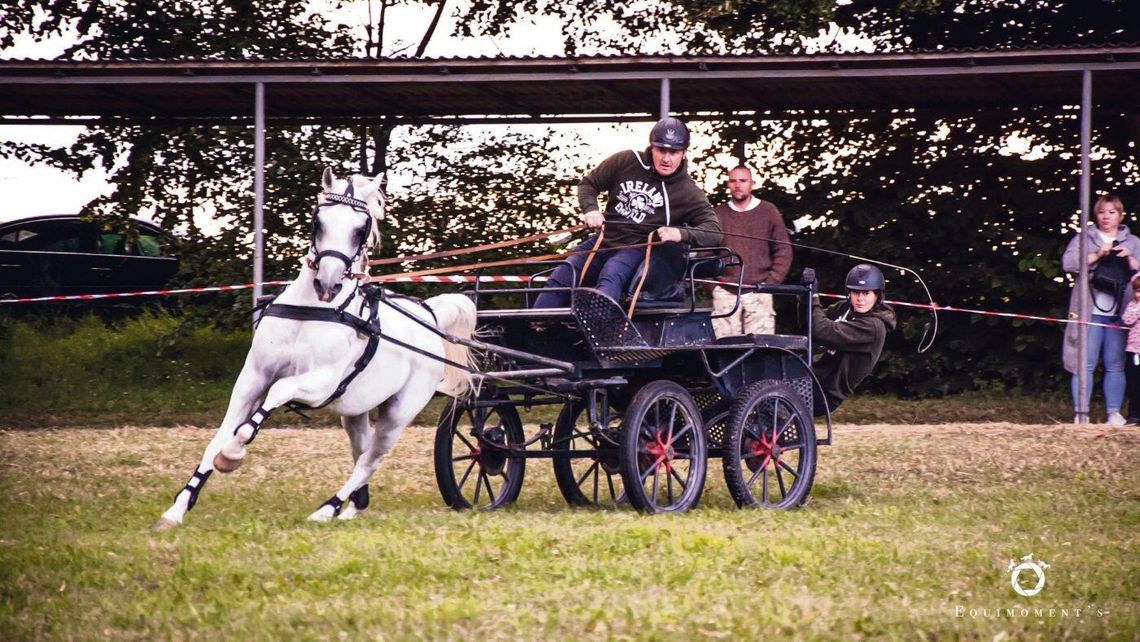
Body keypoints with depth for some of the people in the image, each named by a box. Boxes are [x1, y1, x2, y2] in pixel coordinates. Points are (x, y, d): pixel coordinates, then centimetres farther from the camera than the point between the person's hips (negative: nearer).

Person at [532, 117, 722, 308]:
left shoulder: (688, 193, -4)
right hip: (603, 241, 5)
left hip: (638, 251, -5)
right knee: (558, 280, -14)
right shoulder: (626, 162, 3)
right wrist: (591, 209, -9)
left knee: (610, 280, -36)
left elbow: (714, 232, -10)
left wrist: (681, 234, -29)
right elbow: (588, 184, 13)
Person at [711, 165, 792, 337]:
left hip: (758, 292, -1)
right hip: (725, 292, 1)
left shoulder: (768, 212, 9)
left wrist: (771, 283, -1)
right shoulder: (718, 214, 11)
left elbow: (783, 251, 8)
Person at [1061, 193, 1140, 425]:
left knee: (1115, 365, 1)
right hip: (1089, 311, -2)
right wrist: (1097, 255, -13)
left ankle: (1113, 413, 5)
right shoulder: (1084, 239, 10)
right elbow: (1068, 263, -5)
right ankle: (1080, 413, -5)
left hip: (1119, 313, 2)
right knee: (1084, 364, -5)